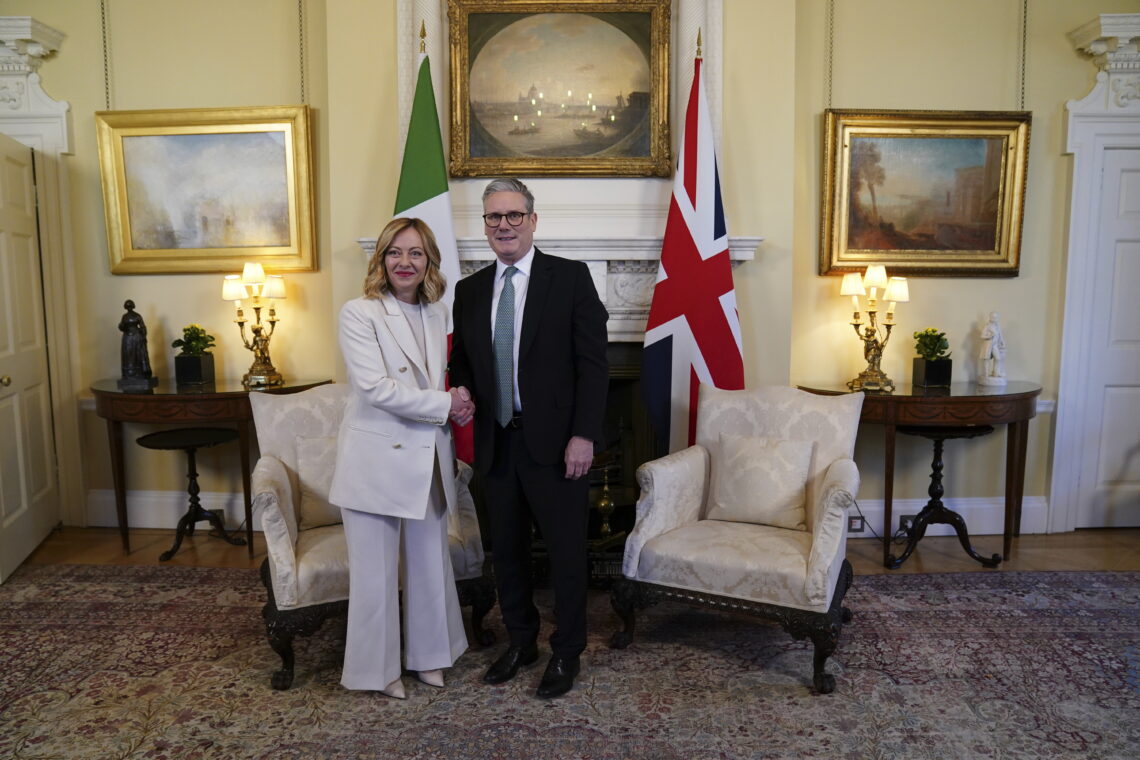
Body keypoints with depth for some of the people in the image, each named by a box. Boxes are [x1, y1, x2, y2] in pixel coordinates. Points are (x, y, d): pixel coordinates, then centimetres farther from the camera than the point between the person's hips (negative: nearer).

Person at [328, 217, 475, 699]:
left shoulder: (438, 315, 9)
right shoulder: (359, 314, -9)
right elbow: (376, 386, -19)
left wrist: (458, 406, -3)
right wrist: (444, 404, -17)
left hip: (427, 458, 6)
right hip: (376, 459, -5)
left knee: (430, 561, 15)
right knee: (375, 570, 5)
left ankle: (427, 653, 34)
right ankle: (377, 667, 24)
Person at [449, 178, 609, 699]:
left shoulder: (570, 277, -4)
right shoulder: (469, 290, 10)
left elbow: (593, 361, -8)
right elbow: (461, 357, 18)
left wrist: (583, 435, -14)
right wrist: (462, 388, -5)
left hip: (556, 441, -4)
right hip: (497, 442, 5)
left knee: (566, 551, 6)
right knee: (506, 548, 15)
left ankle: (567, 653, 26)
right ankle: (521, 641, 35)